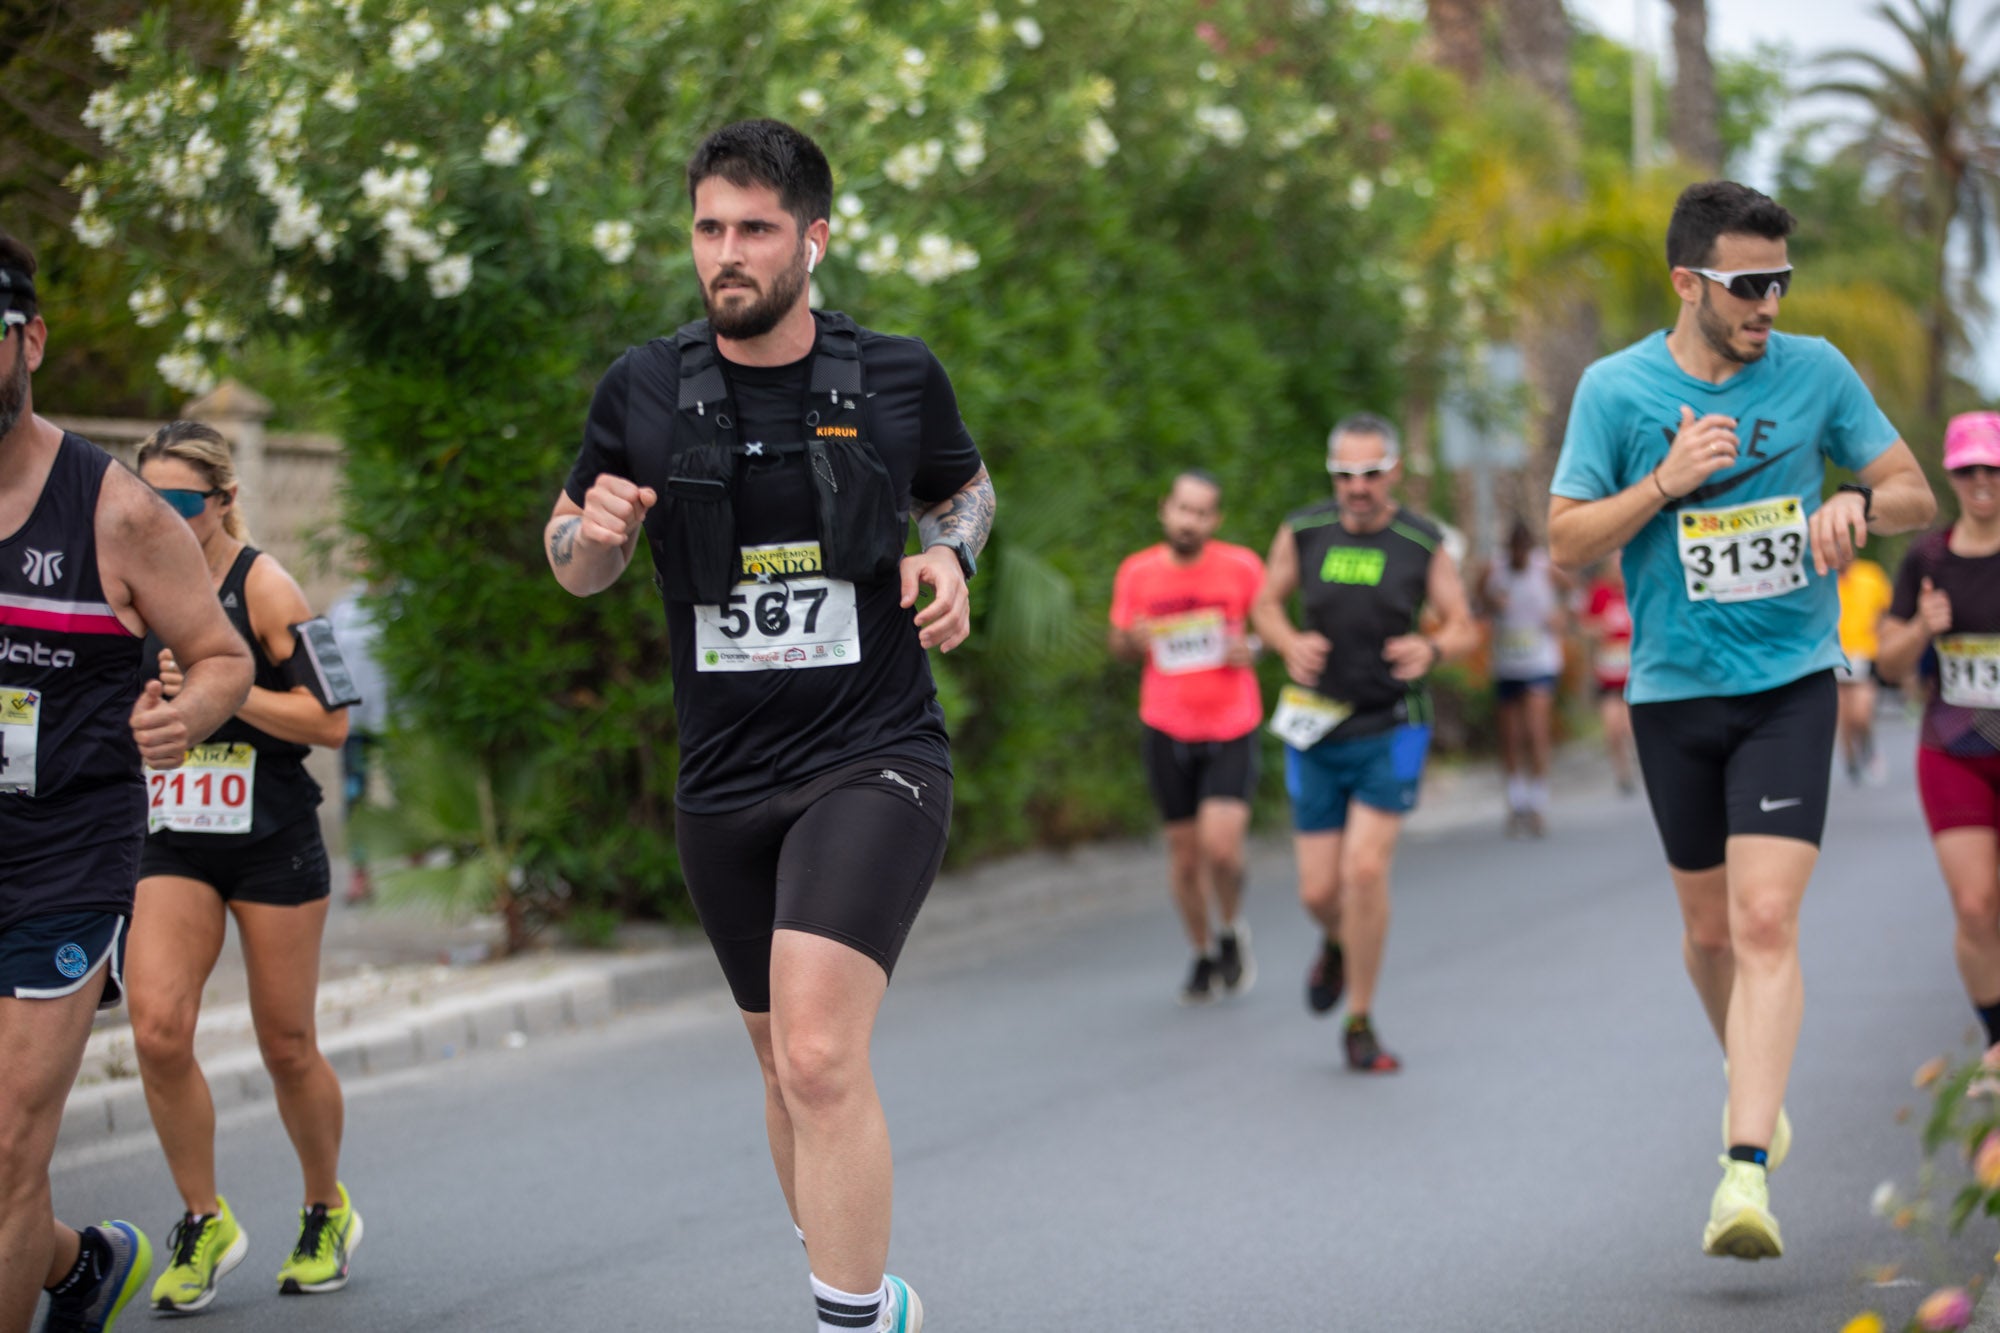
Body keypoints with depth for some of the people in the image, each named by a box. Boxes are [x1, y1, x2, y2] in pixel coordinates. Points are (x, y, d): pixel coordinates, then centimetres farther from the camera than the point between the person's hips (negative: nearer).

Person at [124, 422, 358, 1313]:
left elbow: (329, 720, -13)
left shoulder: (263, 587, -9)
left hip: (272, 844, -4)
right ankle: (203, 1224, 4)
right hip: (173, 846, 4)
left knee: (287, 1046, 5)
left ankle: (328, 1212, 29)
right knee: (158, 1029, -13)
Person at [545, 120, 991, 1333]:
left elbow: (965, 487, 18)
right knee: (788, 1065, 16)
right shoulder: (643, 391, 0)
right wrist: (594, 529, -12)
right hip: (725, 779, 4)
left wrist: (949, 559, -4)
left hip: (876, 760, -4)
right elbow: (576, 566, 11)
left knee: (820, 1056, -23)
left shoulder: (897, 377, -3)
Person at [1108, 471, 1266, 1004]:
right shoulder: (1136, 572, -1)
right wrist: (1134, 640, -12)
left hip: (1232, 727, -2)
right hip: (1166, 730, 2)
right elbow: (1118, 644, 12)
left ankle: (1231, 931, 15)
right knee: (1183, 851, 7)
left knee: (1221, 845, -16)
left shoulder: (1241, 566, -5)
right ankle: (1202, 954, 29)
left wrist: (1251, 648, -11)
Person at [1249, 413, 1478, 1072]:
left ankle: (1360, 1024, -1)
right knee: (1318, 889, 2)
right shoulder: (1302, 532, -2)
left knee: (1365, 868, -16)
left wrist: (1433, 649, -22)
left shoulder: (1423, 543, -6)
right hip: (1316, 728, 2)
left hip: (1392, 728, -2)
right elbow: (1266, 602, 11)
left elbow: (1463, 627, 1)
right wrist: (1289, 644, -10)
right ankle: (1338, 945, 41)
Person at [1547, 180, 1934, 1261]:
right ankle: (1755, 1079, 41)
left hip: (1790, 685, -1)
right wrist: (1666, 484, -17)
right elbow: (1566, 542, -2)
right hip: (1673, 689, 1)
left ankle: (1746, 1171, -19)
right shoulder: (1615, 389, -3)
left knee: (1765, 920, -15)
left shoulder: (1815, 371, -1)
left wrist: (1857, 501, -15)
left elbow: (1917, 494, 7)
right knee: (1709, 927, 11)